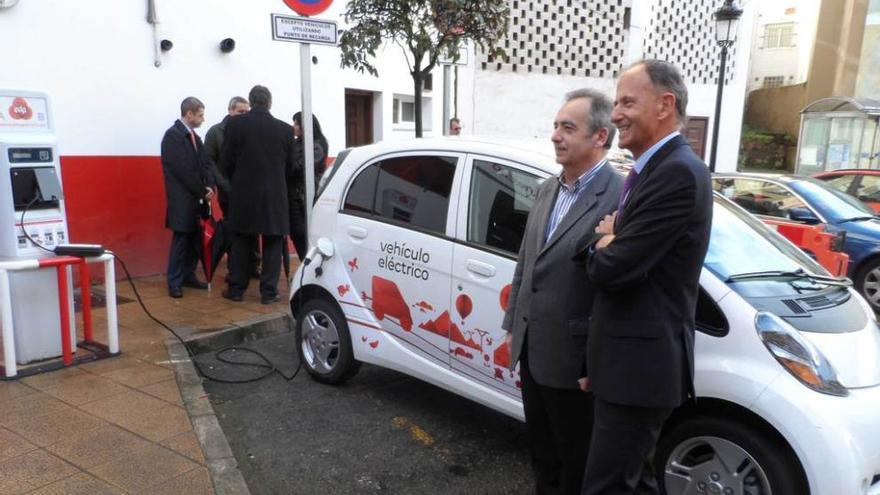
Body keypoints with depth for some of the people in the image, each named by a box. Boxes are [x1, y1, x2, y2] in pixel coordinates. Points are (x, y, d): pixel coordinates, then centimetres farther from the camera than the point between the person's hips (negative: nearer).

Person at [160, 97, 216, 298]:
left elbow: (205, 163, 10)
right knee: (181, 239, -3)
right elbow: (183, 170, -17)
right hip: (182, 199, -7)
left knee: (196, 239, 8)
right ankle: (175, 282, 6)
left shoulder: (194, 136, 14)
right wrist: (202, 192, -13)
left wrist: (209, 187, -6)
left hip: (196, 197, 7)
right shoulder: (172, 135, -11)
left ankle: (189, 275, 20)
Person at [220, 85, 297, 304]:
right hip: (275, 195, 0)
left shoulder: (235, 124, -3)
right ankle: (269, 291, 7)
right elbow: (290, 166, 6)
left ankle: (236, 288, 16)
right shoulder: (285, 129, -1)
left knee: (241, 243, 10)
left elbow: (226, 161, 0)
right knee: (272, 244, 6)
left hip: (243, 194, 1)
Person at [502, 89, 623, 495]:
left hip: (571, 357, -7)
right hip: (532, 348, 8)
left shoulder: (619, 197, -19)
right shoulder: (547, 190, 8)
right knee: (541, 450, 26)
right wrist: (513, 325, 14)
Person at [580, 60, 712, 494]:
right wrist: (611, 241, -4)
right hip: (635, 359, 10)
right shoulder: (657, 168, 13)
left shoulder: (678, 172, -20)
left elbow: (613, 268, -23)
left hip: (640, 363, -10)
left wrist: (602, 245, -4)